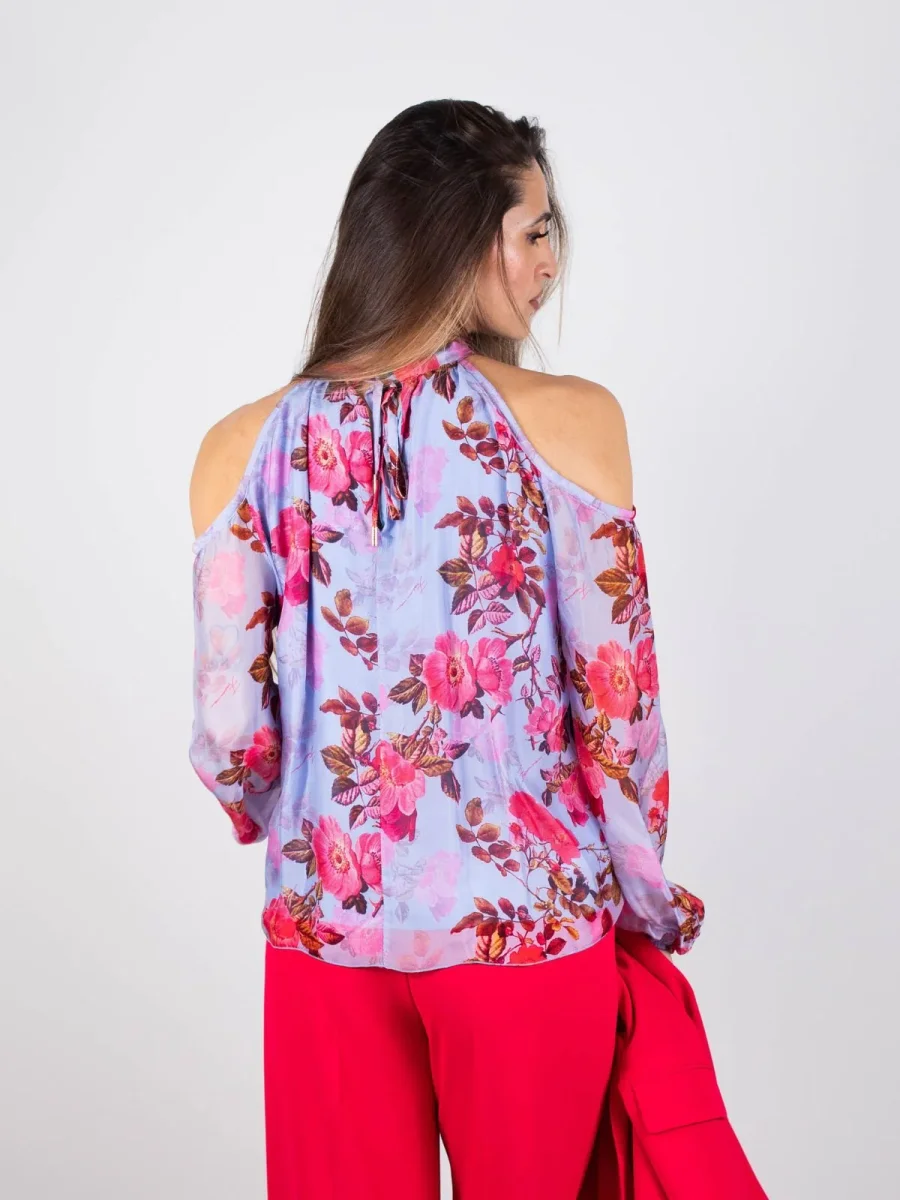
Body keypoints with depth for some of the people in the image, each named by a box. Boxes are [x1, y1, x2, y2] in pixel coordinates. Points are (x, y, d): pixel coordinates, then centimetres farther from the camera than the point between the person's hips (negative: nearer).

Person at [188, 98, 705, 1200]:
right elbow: (618, 709, -10)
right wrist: (647, 899, 7)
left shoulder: (243, 446, -5)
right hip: (526, 928, -1)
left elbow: (229, 737, -5)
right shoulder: (569, 419, -12)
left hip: (323, 926, 2)